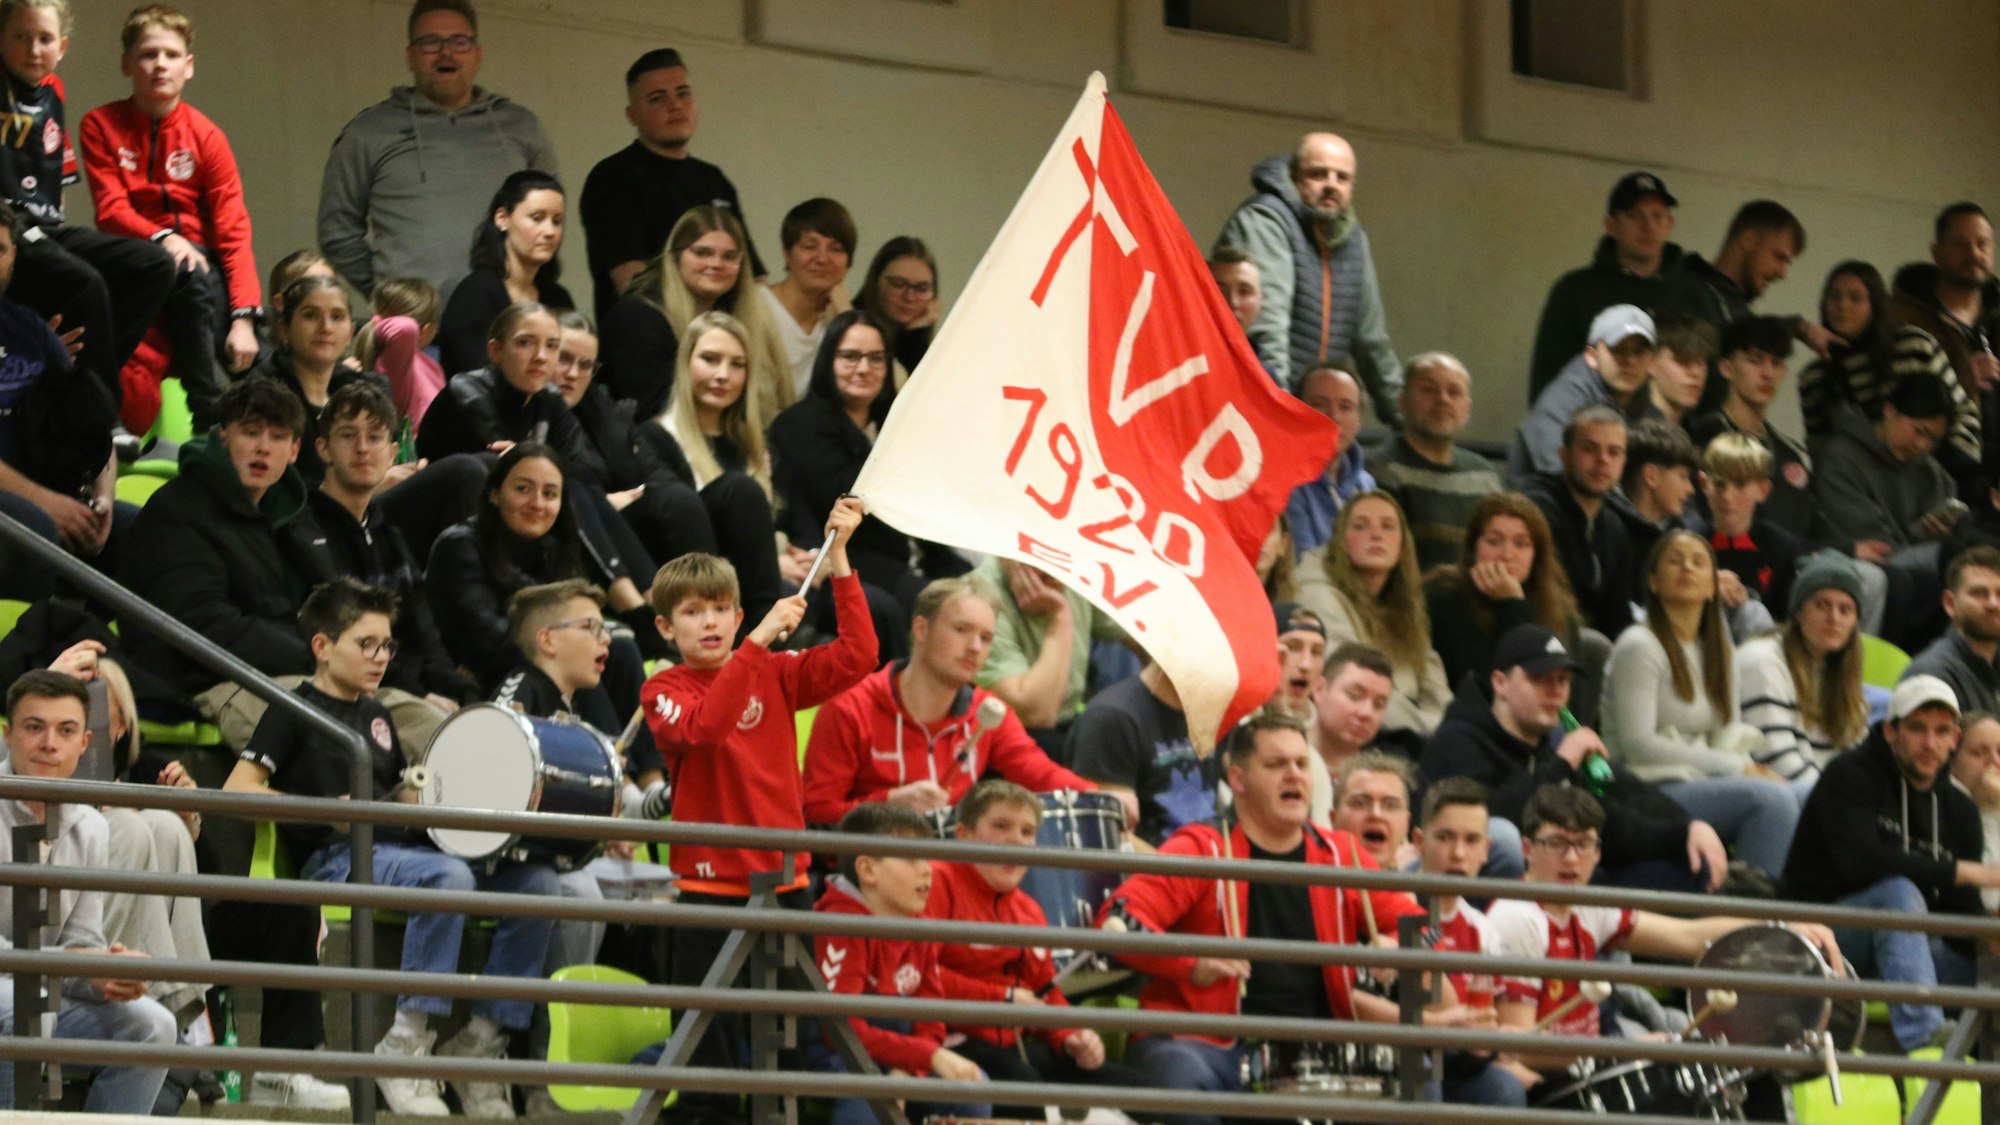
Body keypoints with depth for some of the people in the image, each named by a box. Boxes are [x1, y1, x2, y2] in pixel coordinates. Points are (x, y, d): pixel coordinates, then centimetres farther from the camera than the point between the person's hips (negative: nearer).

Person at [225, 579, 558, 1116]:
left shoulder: (375, 716, 25)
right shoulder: (297, 711, 3)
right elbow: (238, 788, -8)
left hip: (397, 849, 8)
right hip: (336, 859, -8)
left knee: (535, 883, -11)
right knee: (448, 877, -37)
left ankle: (480, 1039, -7)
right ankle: (404, 1046, -30)